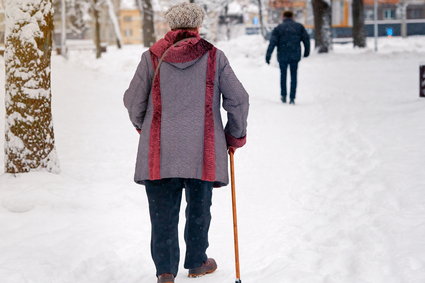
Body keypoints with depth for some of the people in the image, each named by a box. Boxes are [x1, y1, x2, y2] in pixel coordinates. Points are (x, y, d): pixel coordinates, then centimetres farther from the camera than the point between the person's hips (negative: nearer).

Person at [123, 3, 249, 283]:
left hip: (159, 150, 0)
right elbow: (239, 99, 3)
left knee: (163, 210, 5)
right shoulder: (214, 57, 1)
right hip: (203, 150, 0)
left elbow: (133, 100, 7)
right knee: (199, 207, 16)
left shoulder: (153, 57, 2)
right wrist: (236, 136, 18)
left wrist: (142, 125, 28)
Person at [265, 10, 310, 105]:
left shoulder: (278, 28, -1)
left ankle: (283, 95, 19)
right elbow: (306, 39, 2)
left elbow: (272, 42, -9)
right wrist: (307, 51, 15)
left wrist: (268, 55, -10)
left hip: (283, 56, -1)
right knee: (293, 76, 8)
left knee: (283, 75, 18)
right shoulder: (299, 26, 4)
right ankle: (292, 98, 2)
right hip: (295, 56, 1)